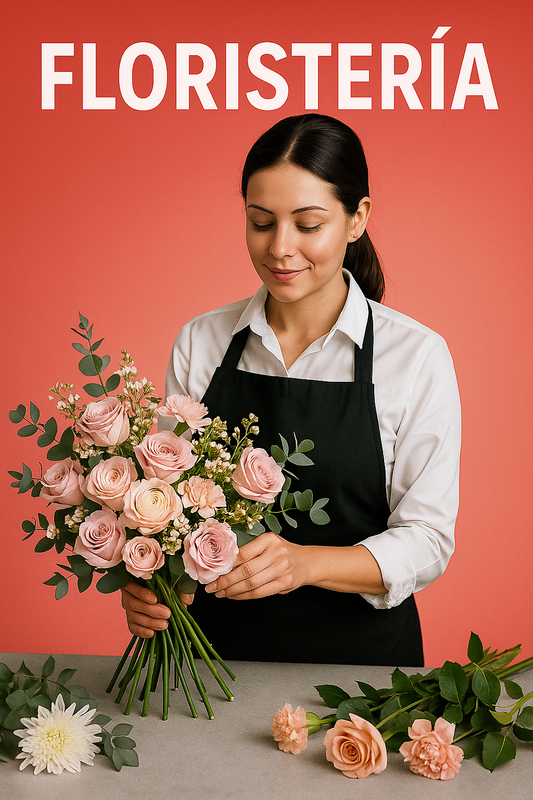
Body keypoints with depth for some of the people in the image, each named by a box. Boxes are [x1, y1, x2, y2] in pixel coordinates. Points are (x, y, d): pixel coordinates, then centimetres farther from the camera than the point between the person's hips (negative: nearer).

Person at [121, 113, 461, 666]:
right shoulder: (199, 343, 0)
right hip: (214, 643, 3)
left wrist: (306, 562, -25)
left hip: (360, 652, -2)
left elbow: (427, 540, -9)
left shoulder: (416, 356, -9)